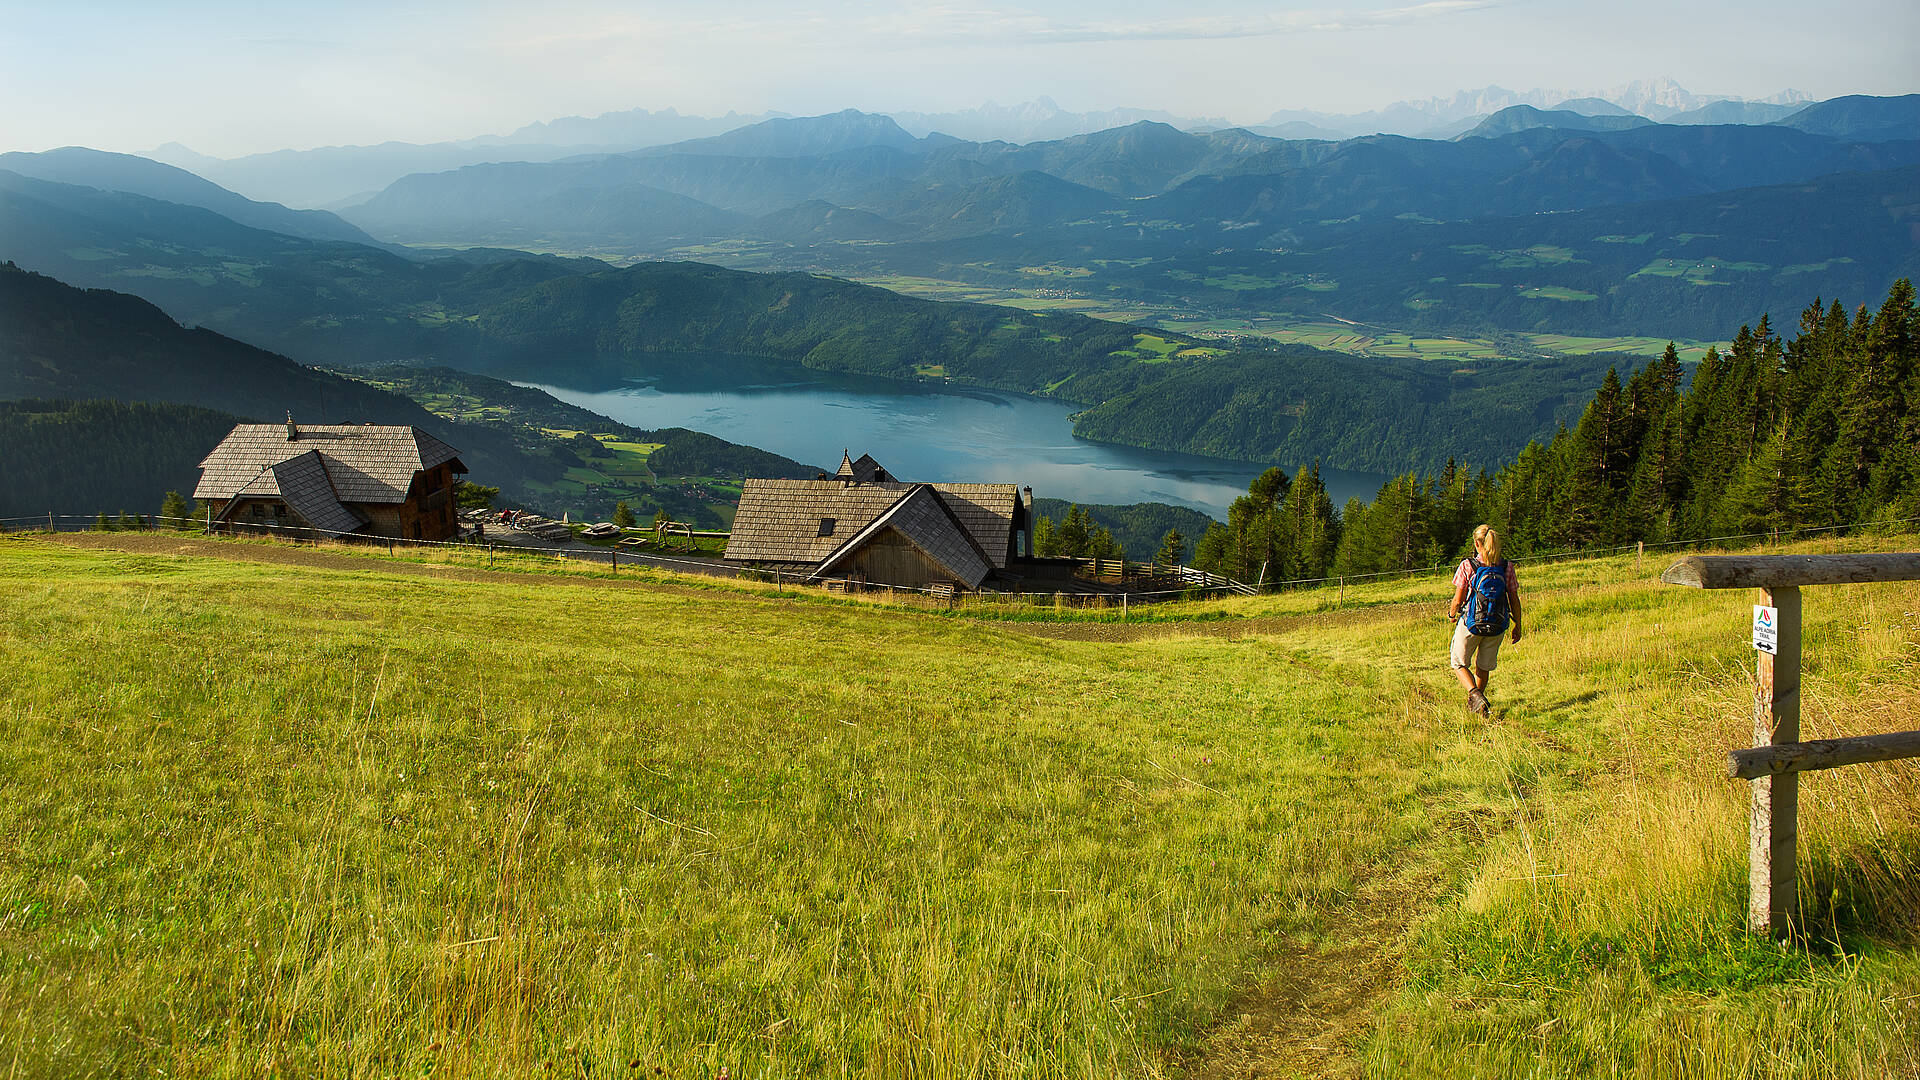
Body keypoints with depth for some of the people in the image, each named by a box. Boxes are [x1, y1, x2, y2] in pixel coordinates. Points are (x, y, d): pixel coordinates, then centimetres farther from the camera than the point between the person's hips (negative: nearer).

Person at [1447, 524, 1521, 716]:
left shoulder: (1467, 566, -12)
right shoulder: (1507, 567, -4)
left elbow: (1458, 599, -10)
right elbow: (1514, 600, 0)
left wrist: (1451, 614, 11)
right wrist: (1517, 626, 12)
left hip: (1471, 623, -3)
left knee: (1459, 664, 14)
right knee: (1483, 666, 22)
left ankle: (1475, 694, -9)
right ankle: (1474, 703, 33)